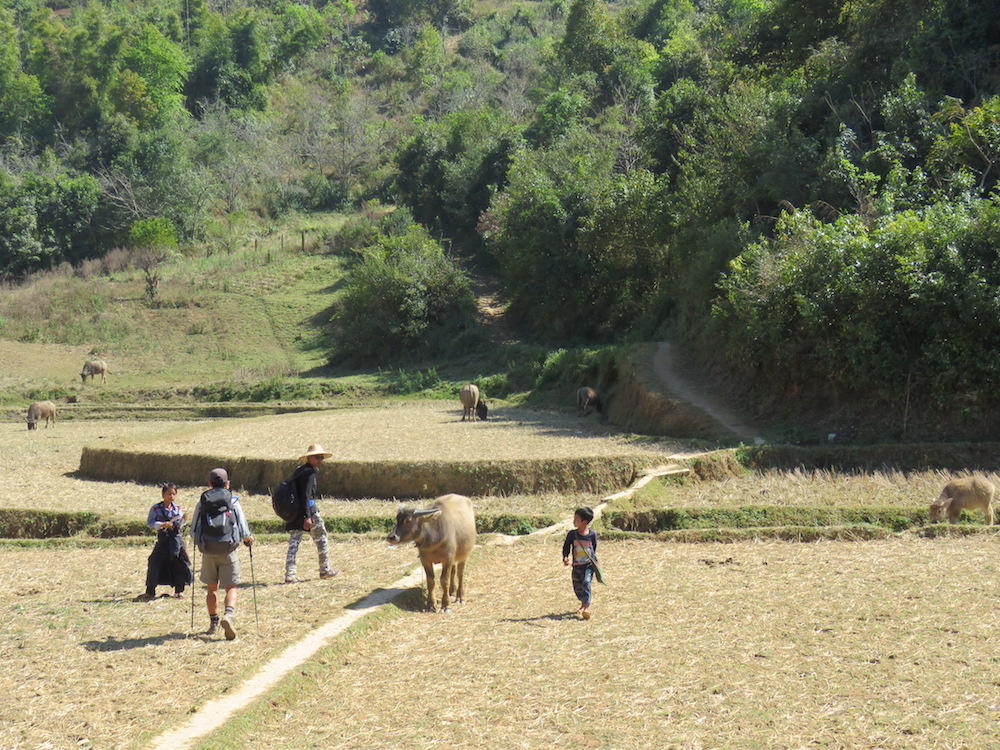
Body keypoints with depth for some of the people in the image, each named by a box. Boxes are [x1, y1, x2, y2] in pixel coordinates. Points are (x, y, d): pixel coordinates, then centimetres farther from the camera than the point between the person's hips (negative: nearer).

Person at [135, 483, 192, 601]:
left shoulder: (177, 508, 6)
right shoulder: (156, 509, -3)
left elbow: (179, 526, 6)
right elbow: (149, 522, -8)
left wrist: (182, 519, -14)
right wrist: (162, 525, -19)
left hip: (176, 539, 2)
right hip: (162, 539, -2)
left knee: (180, 563, 1)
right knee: (155, 562, -3)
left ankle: (179, 590, 16)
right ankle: (150, 592, 7)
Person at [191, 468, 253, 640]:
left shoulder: (201, 503, 4)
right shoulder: (233, 502, -1)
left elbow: (193, 531, 5)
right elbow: (244, 531, -2)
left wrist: (200, 542, 27)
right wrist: (248, 539, 21)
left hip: (208, 552, 2)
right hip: (228, 551, -2)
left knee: (212, 588, 16)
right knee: (232, 587, 1)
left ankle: (213, 622, 21)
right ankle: (229, 614, -23)